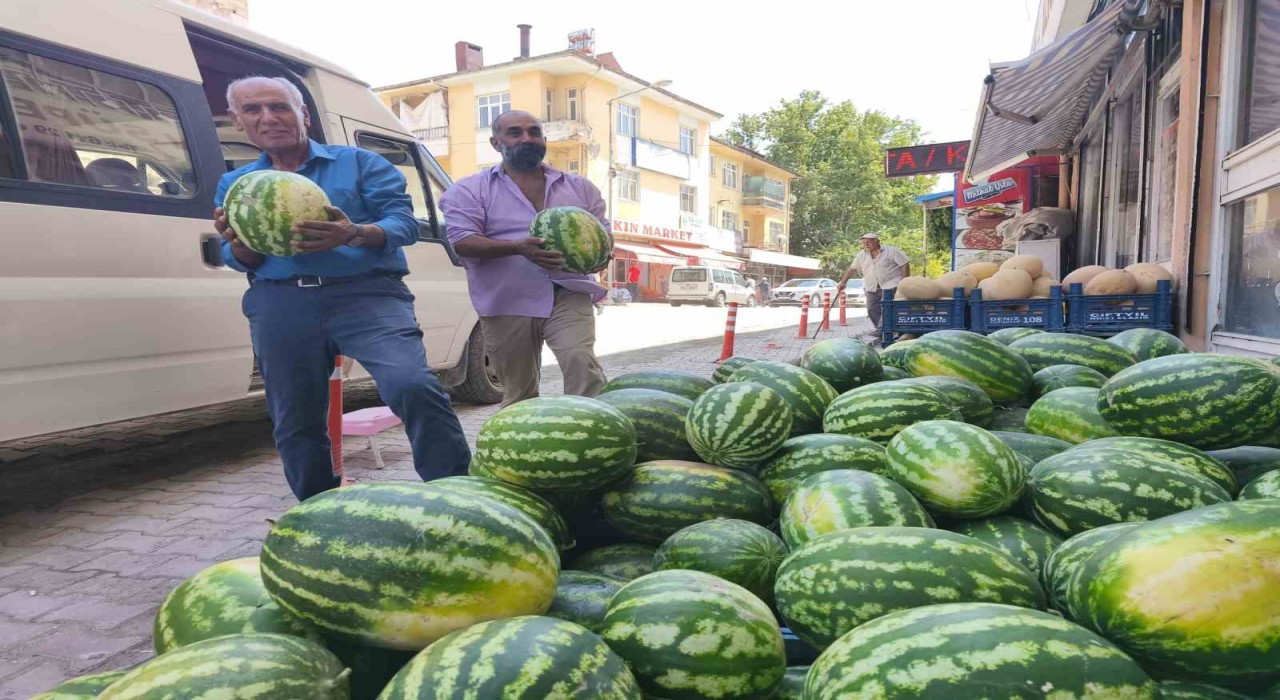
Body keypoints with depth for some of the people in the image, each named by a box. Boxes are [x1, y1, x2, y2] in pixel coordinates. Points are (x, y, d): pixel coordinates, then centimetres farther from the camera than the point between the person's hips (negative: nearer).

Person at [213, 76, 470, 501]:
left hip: (366, 293, -4)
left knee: (413, 385, -26)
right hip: (281, 304, 4)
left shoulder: (359, 162, 8)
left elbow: (404, 223, -3)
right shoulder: (233, 184, 19)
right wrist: (237, 243, -10)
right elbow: (242, 262, 15)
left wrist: (354, 235, -24)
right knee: (294, 422, 8)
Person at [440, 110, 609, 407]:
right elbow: (461, 241, -6)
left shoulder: (579, 187, 16)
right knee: (519, 393, 7)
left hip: (568, 295, 1)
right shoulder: (470, 190, 7)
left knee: (582, 361, -24)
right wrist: (519, 248, -22)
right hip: (507, 303, -1)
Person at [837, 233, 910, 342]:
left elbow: (905, 265, -6)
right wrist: (843, 282, 4)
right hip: (872, 288, 6)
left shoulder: (891, 251, -5)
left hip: (890, 285, -6)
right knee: (872, 310, 1)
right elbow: (852, 269, 13)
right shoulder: (862, 255, 10)